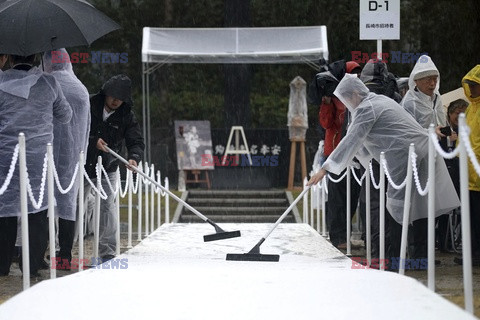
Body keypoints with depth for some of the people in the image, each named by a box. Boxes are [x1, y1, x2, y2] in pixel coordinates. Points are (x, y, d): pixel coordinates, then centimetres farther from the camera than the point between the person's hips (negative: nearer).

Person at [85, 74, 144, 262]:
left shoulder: (127, 116, -4)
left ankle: (107, 251, -4)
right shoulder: (89, 106, -9)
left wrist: (134, 157, -31)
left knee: (106, 207, -8)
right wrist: (93, 141, -22)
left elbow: (136, 141, -10)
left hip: (107, 169, 0)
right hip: (83, 166, 0)